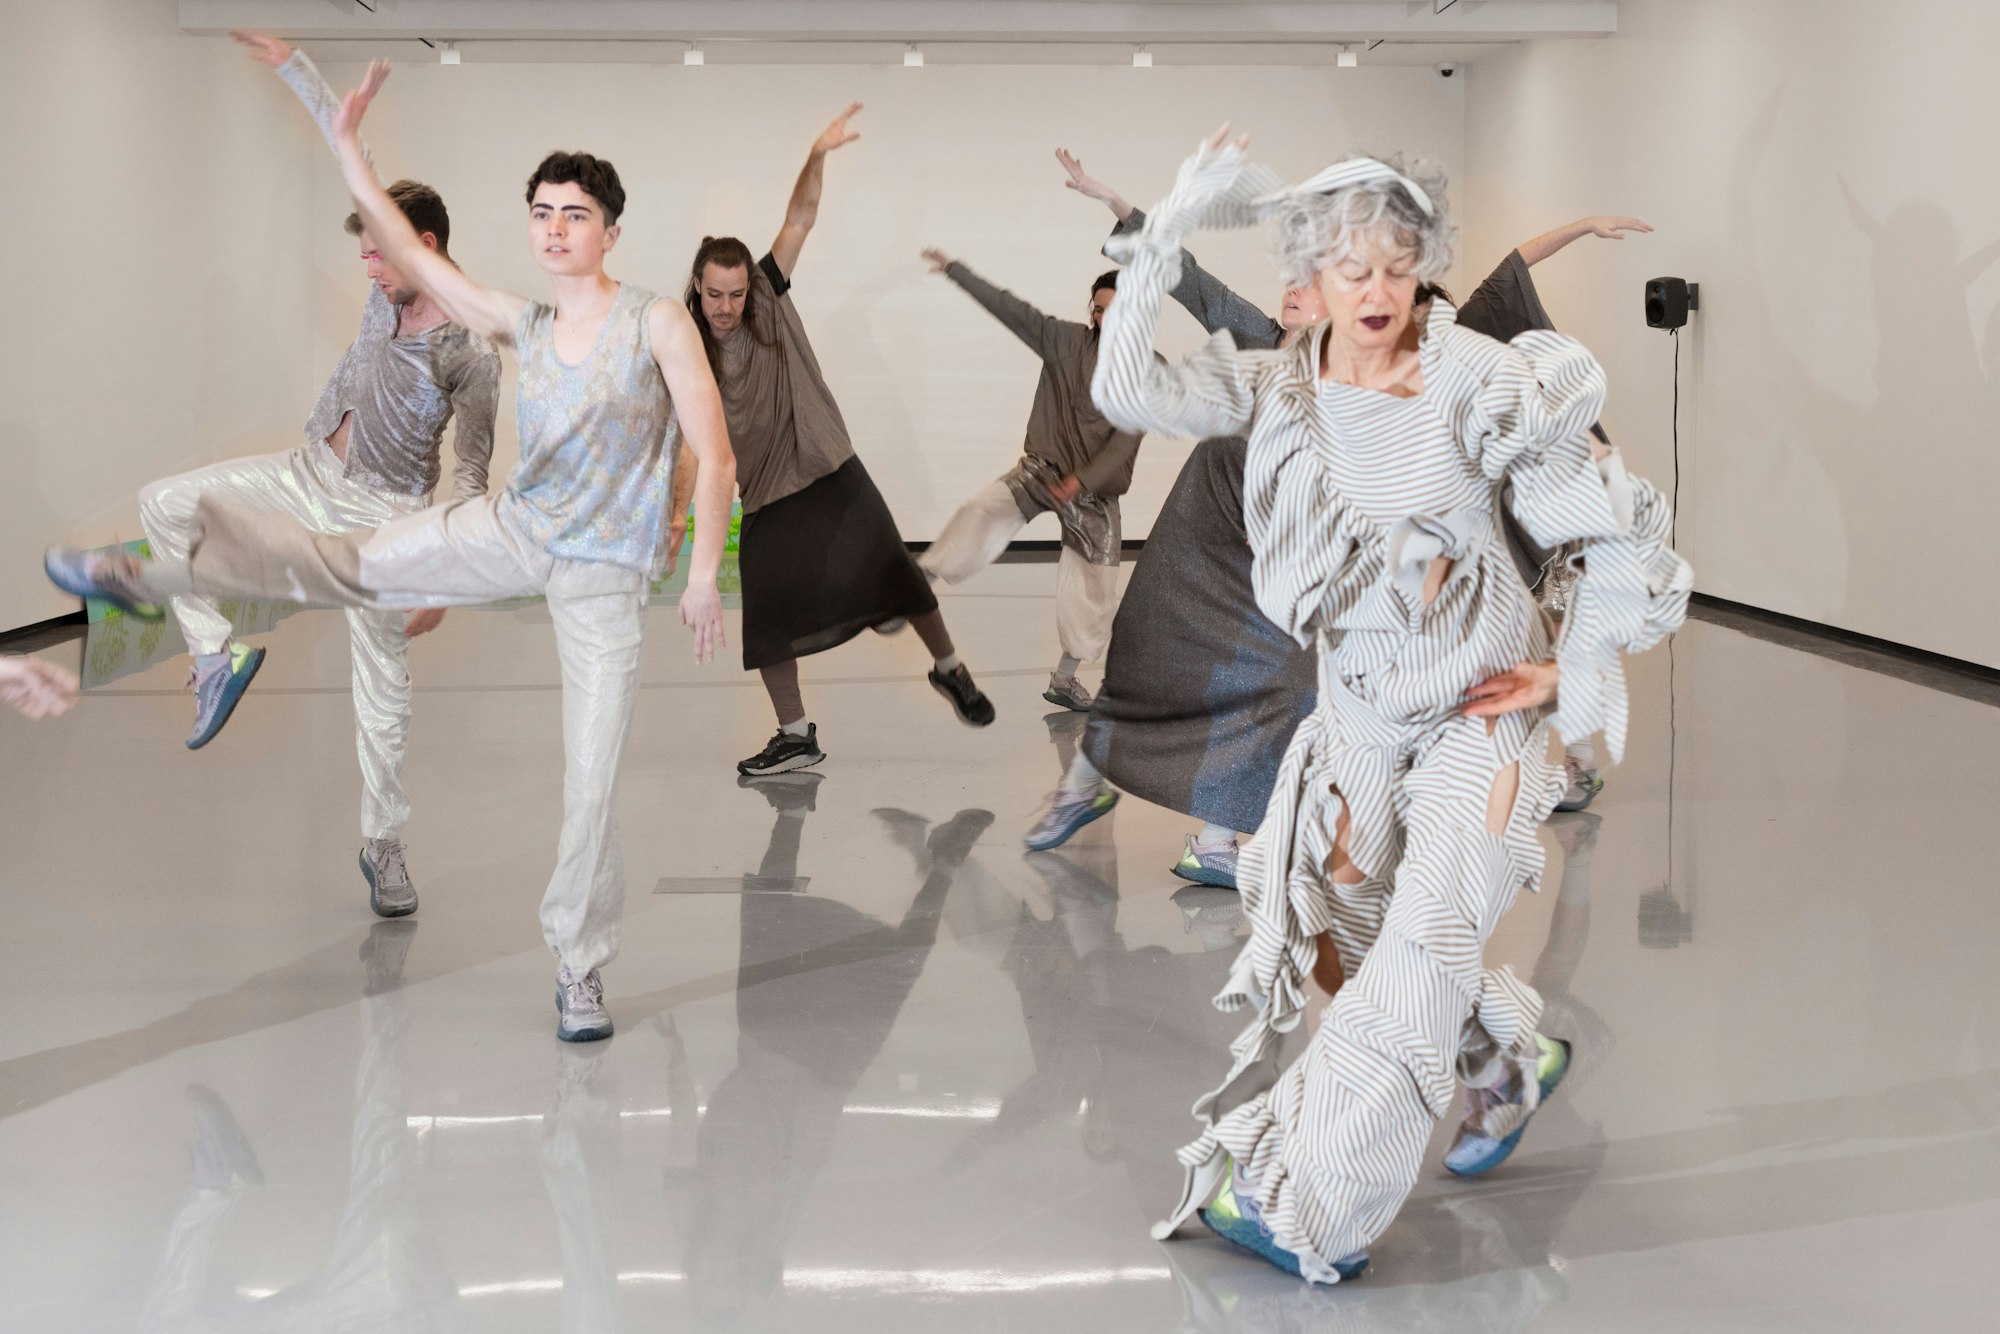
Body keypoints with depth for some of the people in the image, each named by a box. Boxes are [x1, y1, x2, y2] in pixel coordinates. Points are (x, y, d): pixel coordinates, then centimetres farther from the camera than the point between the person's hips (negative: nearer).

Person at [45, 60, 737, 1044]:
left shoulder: (659, 325, -10)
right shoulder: (522, 325, 4)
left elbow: (716, 459, -12)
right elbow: (407, 255, 5)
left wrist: (705, 576, -17)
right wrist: (346, 147, -1)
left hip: (606, 579, -4)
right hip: (517, 527, 4)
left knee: (592, 776, -4)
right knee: (346, 565, 0)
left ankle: (579, 965, 9)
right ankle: (140, 578, 15)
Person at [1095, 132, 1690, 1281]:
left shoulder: (1482, 387, -16)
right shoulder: (1280, 388, -3)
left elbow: (1622, 529, -11)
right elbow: (1130, 389, -17)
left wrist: (1575, 675, -9)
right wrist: (1169, 233, -20)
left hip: (1481, 710, -5)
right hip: (1363, 710, 5)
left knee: (1423, 944, -15)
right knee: (1340, 934, 11)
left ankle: (1311, 1207, -10)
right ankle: (1516, 1059, 38)